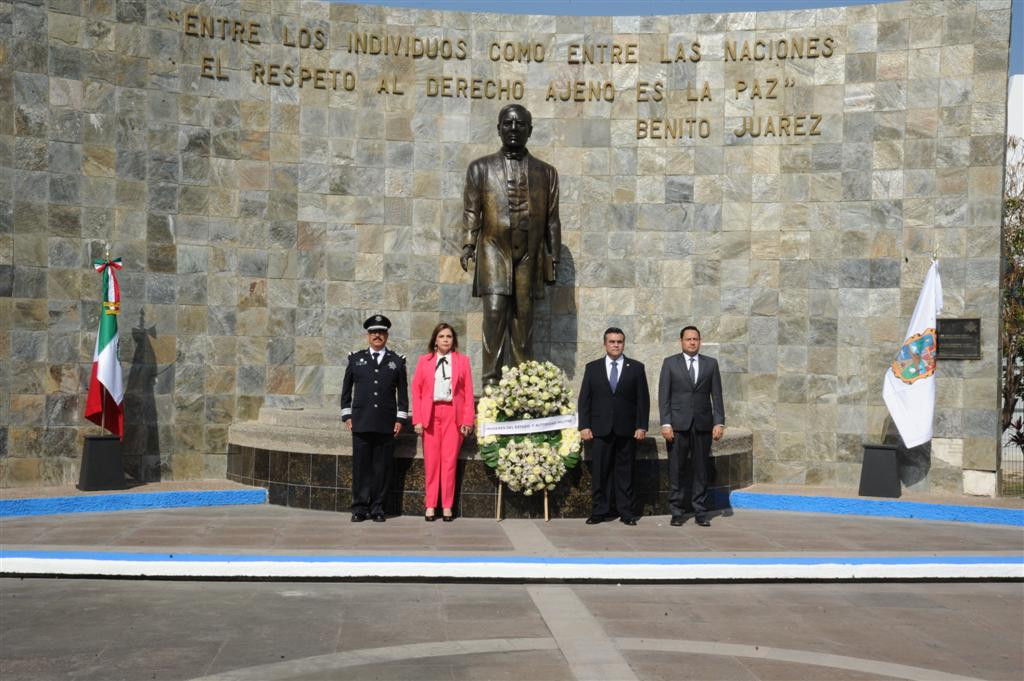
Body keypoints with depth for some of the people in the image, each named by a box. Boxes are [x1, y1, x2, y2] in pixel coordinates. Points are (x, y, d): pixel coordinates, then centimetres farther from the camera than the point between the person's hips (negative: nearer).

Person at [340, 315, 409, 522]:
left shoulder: (397, 361, 9)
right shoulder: (356, 358, 10)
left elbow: (402, 392, 10)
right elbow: (346, 390, 13)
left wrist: (400, 418, 3)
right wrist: (347, 415, 6)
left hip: (387, 425, 0)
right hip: (361, 423, 0)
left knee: (382, 467, 2)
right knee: (361, 466, 0)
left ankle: (377, 508, 10)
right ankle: (360, 508, 7)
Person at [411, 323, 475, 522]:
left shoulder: (462, 360, 8)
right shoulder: (424, 360, 9)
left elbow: (468, 392, 4)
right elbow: (416, 390, 5)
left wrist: (467, 420, -4)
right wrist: (417, 419, -4)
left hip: (453, 414, 0)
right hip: (430, 414, 0)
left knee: (450, 460, -1)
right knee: (431, 460, 1)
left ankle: (447, 506, 6)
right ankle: (430, 505, 8)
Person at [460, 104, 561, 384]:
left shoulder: (545, 172, 15)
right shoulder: (481, 168, 12)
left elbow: (552, 219, 13)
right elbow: (471, 212, 7)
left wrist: (553, 257, 7)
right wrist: (468, 245, -6)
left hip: (529, 256, 2)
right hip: (494, 251, -1)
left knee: (524, 318, 2)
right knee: (494, 312, -13)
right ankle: (491, 380, -11)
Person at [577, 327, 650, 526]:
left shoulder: (636, 368, 7)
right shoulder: (592, 368, 9)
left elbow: (643, 399, 5)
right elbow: (584, 399, 7)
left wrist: (641, 426, -3)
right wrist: (584, 426, -2)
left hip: (627, 430, 0)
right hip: (600, 429, 0)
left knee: (625, 472, 3)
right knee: (600, 472, 0)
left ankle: (626, 512, 10)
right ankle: (600, 511, 8)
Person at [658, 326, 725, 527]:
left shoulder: (711, 364, 10)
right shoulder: (670, 363, 6)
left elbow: (717, 396, 8)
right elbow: (664, 396, 1)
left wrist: (719, 422, -1)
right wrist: (665, 423, -8)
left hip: (703, 424, 1)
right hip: (678, 425, -1)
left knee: (701, 470, 4)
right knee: (676, 470, 0)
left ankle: (700, 512, 11)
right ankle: (676, 512, 8)